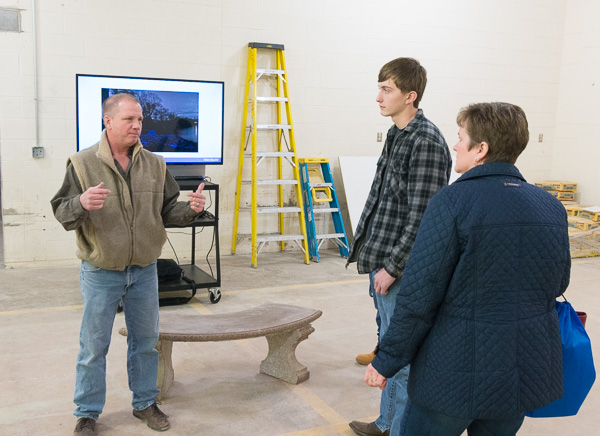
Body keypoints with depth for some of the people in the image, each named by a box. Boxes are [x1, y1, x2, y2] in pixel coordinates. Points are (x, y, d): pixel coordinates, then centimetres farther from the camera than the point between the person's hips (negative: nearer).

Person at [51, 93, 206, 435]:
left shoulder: (154, 165, 3)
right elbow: (62, 213, -8)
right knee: (94, 346, 6)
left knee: (146, 341, 14)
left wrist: (191, 209, -15)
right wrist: (81, 203, -30)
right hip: (101, 273, -3)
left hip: (144, 271, 3)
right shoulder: (83, 163, -7)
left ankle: (145, 403, 32)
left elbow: (169, 210, 6)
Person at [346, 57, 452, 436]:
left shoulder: (426, 141, -18)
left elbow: (422, 216, -21)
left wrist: (392, 267, -19)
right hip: (383, 262, 10)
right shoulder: (397, 135, 11)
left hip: (402, 269, -10)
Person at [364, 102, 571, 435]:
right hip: (527, 370, 6)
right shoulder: (552, 208, 2)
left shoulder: (453, 202, -18)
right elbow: (558, 283, 14)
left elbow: (418, 297, -18)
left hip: (458, 371, -6)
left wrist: (386, 360, -8)